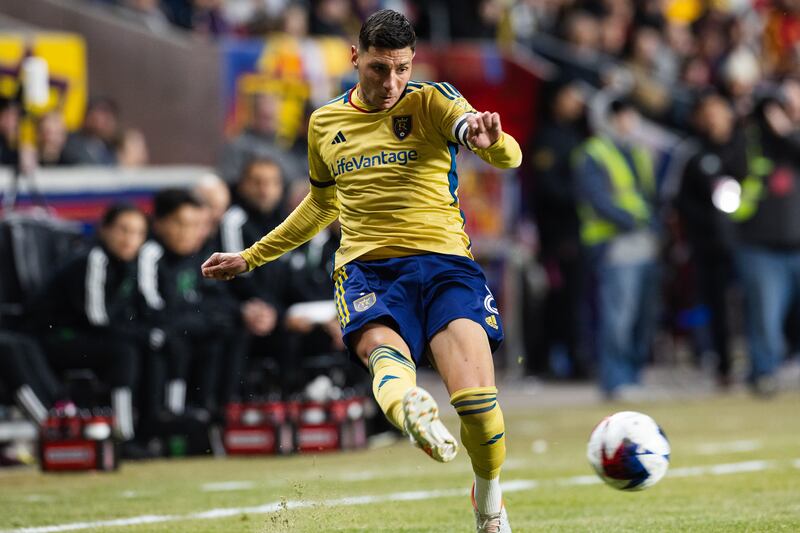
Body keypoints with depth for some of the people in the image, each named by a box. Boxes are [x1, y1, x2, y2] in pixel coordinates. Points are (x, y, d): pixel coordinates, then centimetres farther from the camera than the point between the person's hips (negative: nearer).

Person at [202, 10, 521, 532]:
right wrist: (252, 258, 40)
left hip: (443, 260, -2)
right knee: (382, 347, -35)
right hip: (367, 268, 2)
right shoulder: (325, 123, 16)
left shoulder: (431, 102, 4)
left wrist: (490, 140, -38)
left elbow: (509, 156, -12)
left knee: (478, 405, -18)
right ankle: (406, 403, -70)